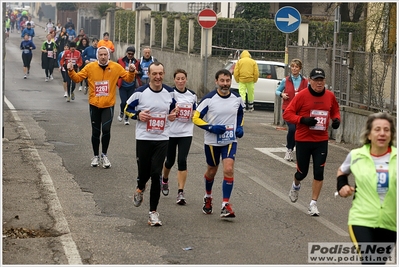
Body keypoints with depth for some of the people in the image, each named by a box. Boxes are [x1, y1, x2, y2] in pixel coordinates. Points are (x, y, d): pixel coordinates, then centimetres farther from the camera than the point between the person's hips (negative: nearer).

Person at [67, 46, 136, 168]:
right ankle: (96, 156, 27)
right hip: (94, 105, 1)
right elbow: (77, 78, 1)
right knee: (95, 132, 9)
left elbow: (128, 78, 2)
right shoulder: (90, 67, -3)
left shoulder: (116, 67, -3)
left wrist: (131, 72, -18)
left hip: (108, 105, -1)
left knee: (106, 129, -14)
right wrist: (71, 71, -16)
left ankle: (104, 155, 7)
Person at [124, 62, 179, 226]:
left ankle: (153, 212, 2)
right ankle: (140, 189, 45)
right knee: (144, 172, 5)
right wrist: (137, 115, -15)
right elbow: (127, 109, 4)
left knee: (156, 175, -6)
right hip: (143, 139, -1)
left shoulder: (169, 93, 3)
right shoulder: (140, 93, -6)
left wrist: (173, 116, -2)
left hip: (162, 140, 1)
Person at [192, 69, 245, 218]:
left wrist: (240, 127, 0)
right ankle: (208, 197, 43)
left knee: (228, 169, -16)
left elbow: (241, 114, 18)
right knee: (212, 170, 15)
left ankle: (225, 206, -12)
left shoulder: (237, 98, -1)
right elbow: (196, 118, -9)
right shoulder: (209, 99, -11)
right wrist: (211, 127, -22)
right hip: (212, 141, -1)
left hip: (230, 141, 1)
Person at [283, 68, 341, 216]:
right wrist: (303, 120, -24)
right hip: (303, 140, -2)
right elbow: (287, 114, -10)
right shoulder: (302, 95, -11)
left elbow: (335, 111, 20)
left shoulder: (330, 96, 1)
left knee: (319, 173, -4)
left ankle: (313, 204, 8)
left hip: (322, 141, 2)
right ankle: (296, 186, 44)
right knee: (302, 172, 8)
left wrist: (336, 119, -2)